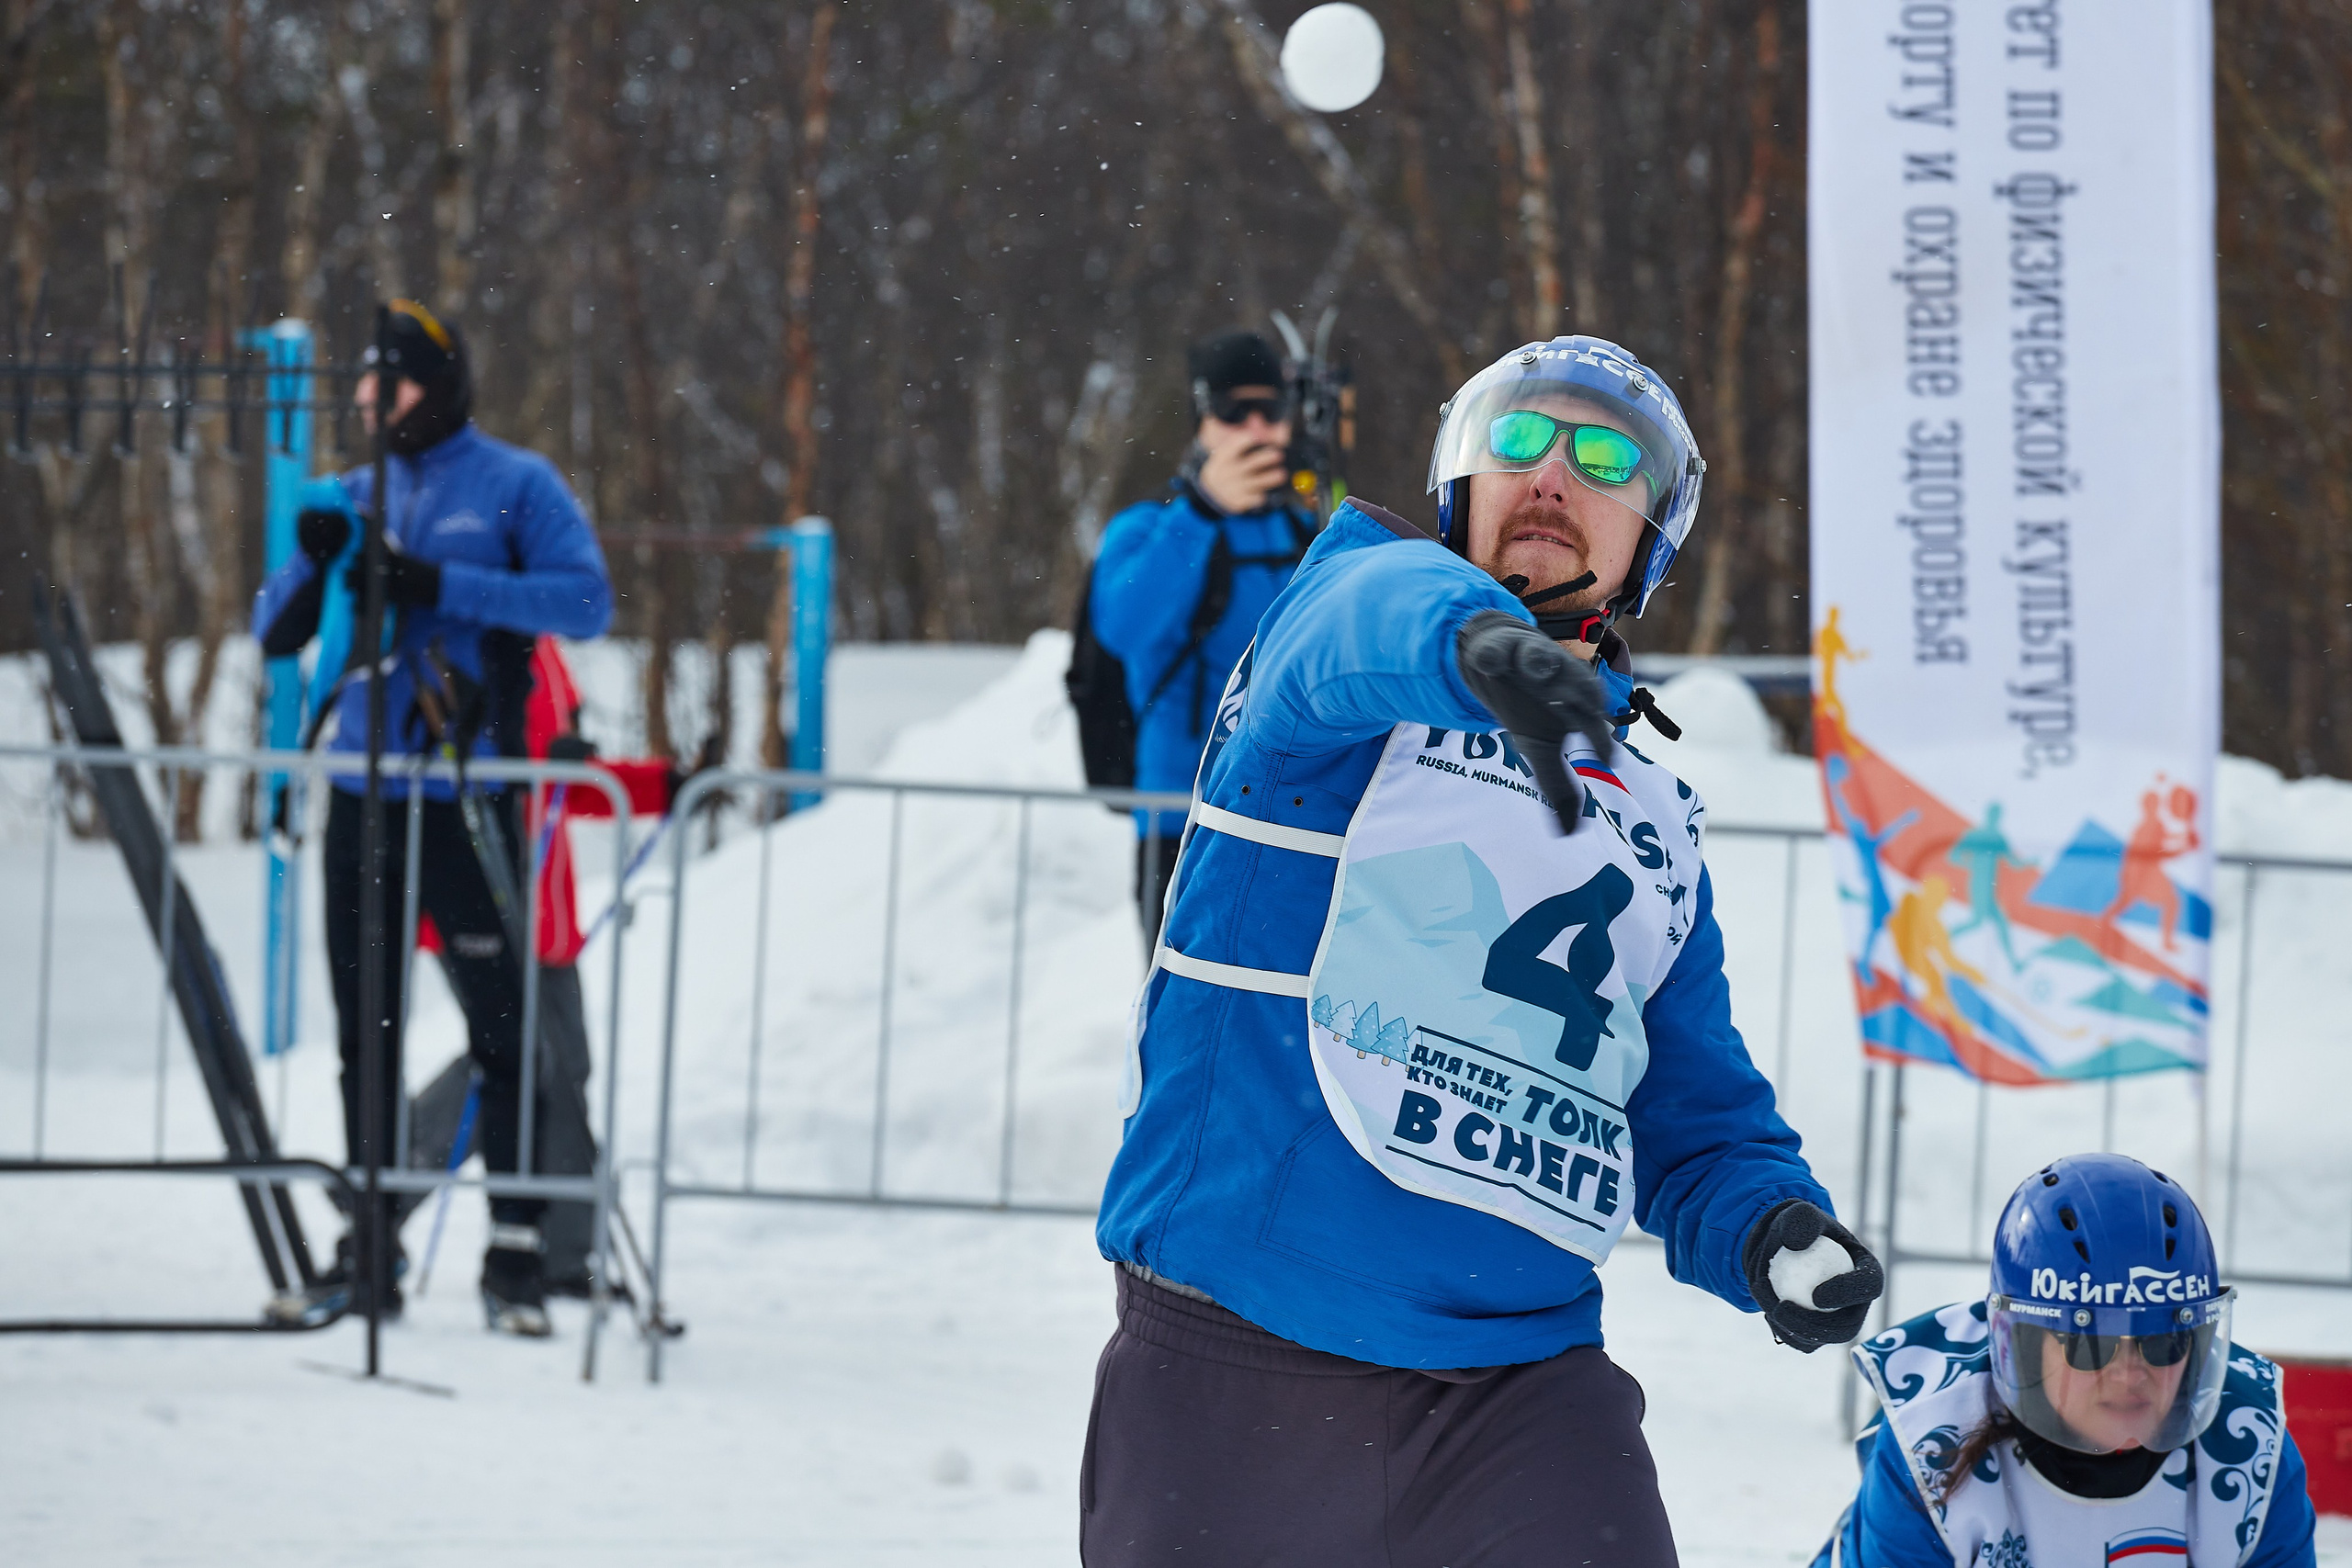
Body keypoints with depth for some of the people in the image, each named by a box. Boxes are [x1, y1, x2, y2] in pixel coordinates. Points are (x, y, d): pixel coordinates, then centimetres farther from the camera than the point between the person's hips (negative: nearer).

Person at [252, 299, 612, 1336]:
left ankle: (515, 1255, -2)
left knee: (502, 1030, -5)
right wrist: (313, 562, -8)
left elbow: (586, 599, -12)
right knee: (365, 1033, 8)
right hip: (360, 793, 5)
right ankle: (369, 1253, 15)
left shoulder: (515, 487, 1)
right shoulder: (359, 496, 15)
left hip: (465, 795, -5)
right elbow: (272, 633, 13)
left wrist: (445, 587, -18)